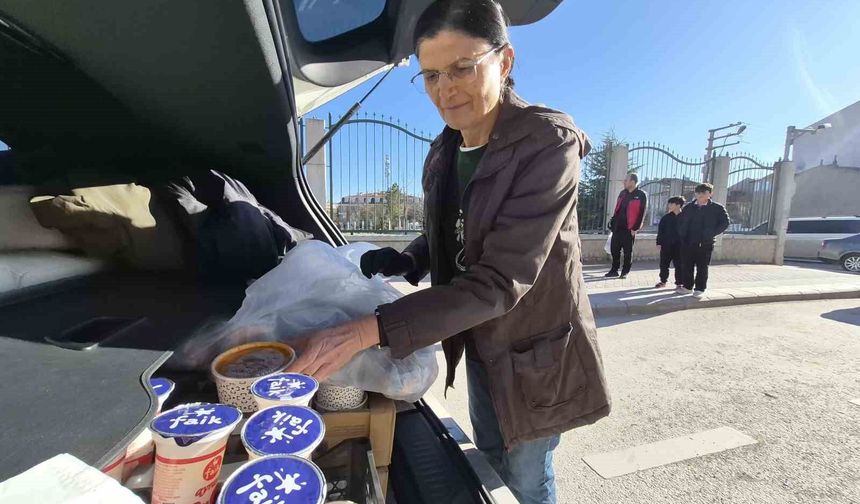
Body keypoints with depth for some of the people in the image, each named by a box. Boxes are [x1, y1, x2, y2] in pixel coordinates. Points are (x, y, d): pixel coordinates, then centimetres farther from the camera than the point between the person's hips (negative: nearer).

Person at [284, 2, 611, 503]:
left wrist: (368, 331, -36)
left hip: (534, 352, -5)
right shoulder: (442, 154, -2)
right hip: (479, 346, 6)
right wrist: (404, 261, -12)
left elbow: (499, 281, -31)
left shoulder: (548, 143, -23)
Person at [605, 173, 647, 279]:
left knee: (628, 252, 4)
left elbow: (641, 213, -10)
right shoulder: (623, 193, 12)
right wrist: (612, 223, 11)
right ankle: (614, 270, 20)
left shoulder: (641, 195, -7)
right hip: (617, 227, 6)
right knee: (614, 249, 8)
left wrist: (635, 228, -14)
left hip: (629, 229, -6)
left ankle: (625, 272, 15)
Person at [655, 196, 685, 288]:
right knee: (664, 264, 9)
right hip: (666, 244, 2)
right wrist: (659, 242, -1)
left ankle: (679, 283, 15)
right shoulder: (666, 217, 3)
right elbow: (660, 230, 3)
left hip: (679, 245, -2)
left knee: (679, 265, 4)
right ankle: (663, 281, 23)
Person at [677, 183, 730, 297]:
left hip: (705, 243, -3)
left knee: (702, 267, 3)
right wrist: (682, 233, 4)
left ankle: (700, 289, 12)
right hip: (687, 242, 3)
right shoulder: (689, 207, 8)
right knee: (687, 266, 7)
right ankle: (687, 286, 19)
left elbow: (725, 223, 0)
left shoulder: (717, 208, 0)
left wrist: (711, 234, -9)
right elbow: (680, 220, 16)